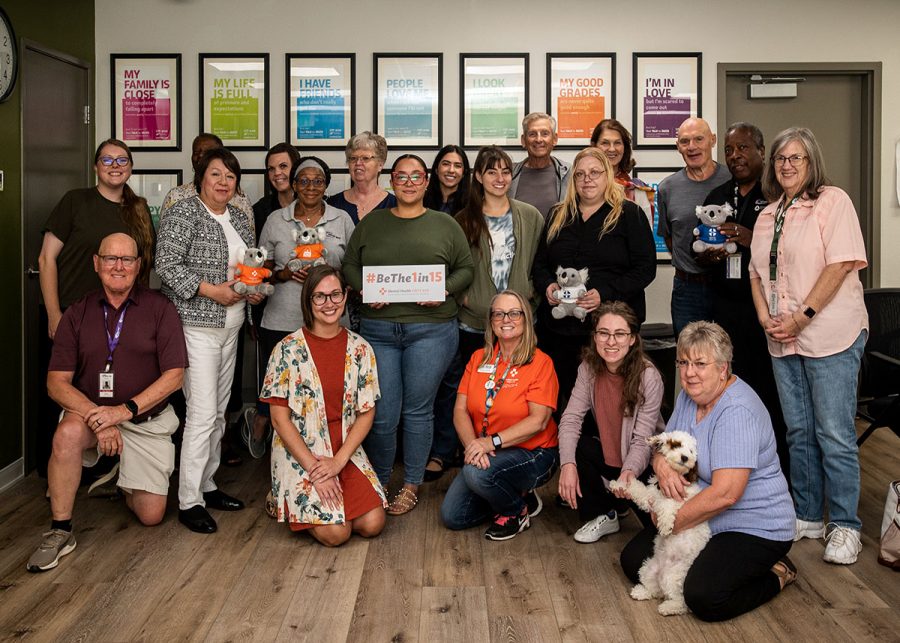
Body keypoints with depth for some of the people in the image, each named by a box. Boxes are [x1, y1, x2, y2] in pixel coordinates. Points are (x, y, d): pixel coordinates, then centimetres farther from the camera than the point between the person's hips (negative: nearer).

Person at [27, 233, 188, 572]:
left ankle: (124, 476, 32)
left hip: (147, 419, 0)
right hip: (90, 409, 1)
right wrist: (96, 417, -23)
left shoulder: (160, 308, -6)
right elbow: (57, 382, -6)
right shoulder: (78, 312, -1)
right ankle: (60, 531, -19)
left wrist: (125, 410, -22)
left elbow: (174, 376, -11)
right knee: (68, 433, -35)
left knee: (151, 515, -3)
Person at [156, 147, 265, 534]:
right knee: (202, 412, -11)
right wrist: (212, 290, -18)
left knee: (219, 410, 13)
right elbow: (167, 266, -14)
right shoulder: (183, 214, -7)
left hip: (230, 325, 8)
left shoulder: (240, 219, 15)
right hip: (197, 324, -8)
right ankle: (189, 502, -3)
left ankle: (207, 485, 25)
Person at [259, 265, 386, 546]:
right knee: (335, 532, -18)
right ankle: (288, 503, 12)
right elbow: (280, 418, -8)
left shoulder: (360, 349, 3)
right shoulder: (288, 349, -7)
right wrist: (314, 468, -15)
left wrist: (338, 461, -11)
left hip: (347, 453, 4)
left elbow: (366, 414, 3)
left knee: (373, 524, -14)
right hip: (300, 456, -3)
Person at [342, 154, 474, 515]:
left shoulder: (445, 225, 8)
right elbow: (350, 265, 13)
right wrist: (363, 289, -6)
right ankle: (378, 484, 21)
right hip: (378, 328, 1)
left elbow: (465, 268, 8)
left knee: (418, 410, 5)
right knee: (382, 414, 1)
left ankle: (411, 486, 19)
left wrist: (445, 290, -10)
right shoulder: (371, 224, 12)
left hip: (430, 328, -1)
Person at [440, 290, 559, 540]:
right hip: (486, 454, 6)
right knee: (452, 516, -6)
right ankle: (507, 496, 19)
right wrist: (473, 445, -19)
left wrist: (493, 442, -28)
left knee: (478, 473, -33)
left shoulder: (540, 362, -10)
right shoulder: (479, 359, 5)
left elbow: (538, 421, -19)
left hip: (533, 453, -5)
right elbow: (460, 411, 0)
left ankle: (517, 509, -2)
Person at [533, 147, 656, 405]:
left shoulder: (629, 214, 3)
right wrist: (547, 285, -3)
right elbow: (540, 263, 20)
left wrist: (605, 293, -17)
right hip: (558, 327, 4)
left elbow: (646, 268, -5)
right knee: (562, 399, 7)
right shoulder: (558, 216, 16)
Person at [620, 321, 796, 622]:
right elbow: (662, 446, 9)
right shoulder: (688, 396, 3)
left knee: (704, 597, -27)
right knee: (632, 560, 3)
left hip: (753, 527, -9)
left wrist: (671, 522, -20)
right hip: (705, 518, 9)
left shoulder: (737, 411, -26)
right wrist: (662, 464, -17)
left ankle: (776, 575, 0)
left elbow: (726, 494, -32)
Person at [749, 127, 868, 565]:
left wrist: (802, 318, -17)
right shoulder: (769, 215, 16)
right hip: (783, 339, 7)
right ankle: (808, 517, 23)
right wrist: (765, 317, -1)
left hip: (831, 336, -6)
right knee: (799, 431, 12)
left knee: (835, 435, -4)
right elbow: (757, 273, 16)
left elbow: (841, 264, -14)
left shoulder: (832, 201, -4)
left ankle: (845, 527, 8)